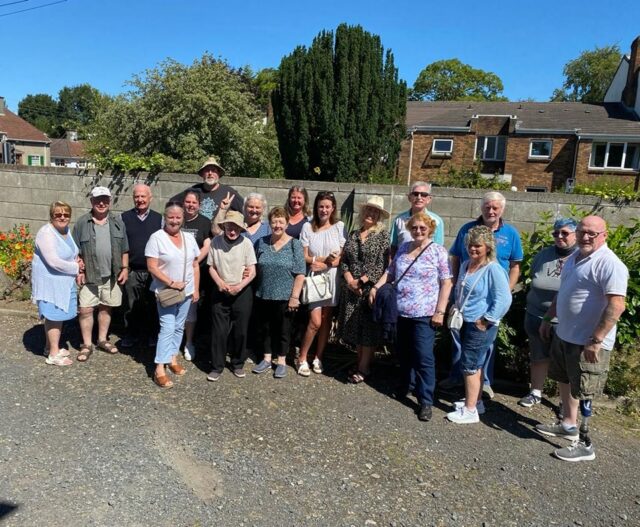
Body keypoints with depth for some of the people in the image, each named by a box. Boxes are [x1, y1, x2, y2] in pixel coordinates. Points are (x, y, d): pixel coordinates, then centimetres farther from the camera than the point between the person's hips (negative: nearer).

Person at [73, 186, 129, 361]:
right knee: (85, 310, -1)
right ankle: (86, 345, 12)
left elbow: (124, 249, 7)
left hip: (112, 275, 2)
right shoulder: (82, 223, -1)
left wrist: (124, 268, 1)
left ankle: (102, 340, 28)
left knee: (106, 308, 13)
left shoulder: (118, 222, 5)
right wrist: (78, 271, -6)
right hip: (90, 275, -2)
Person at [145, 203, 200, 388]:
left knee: (179, 327, 13)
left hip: (186, 292, 5)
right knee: (168, 328, -9)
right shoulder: (157, 238, -10)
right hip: (166, 292, -5)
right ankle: (159, 370, -4)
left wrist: (196, 289, 5)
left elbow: (195, 266, 10)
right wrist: (171, 283, -19)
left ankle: (172, 359, 28)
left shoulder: (189, 238, 5)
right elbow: (152, 267, -14)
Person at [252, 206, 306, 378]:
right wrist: (256, 289, 4)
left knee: (283, 330, 8)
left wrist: (294, 296, -14)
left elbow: (300, 274, -9)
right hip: (263, 296, 4)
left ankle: (281, 361, 24)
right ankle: (266, 359, 30)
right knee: (264, 328, 13)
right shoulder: (261, 242, 4)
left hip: (285, 297, -3)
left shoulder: (294, 244, -6)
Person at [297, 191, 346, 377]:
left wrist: (323, 265, -15)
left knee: (326, 320, 8)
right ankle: (302, 358, 11)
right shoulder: (307, 227, -1)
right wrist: (325, 259, -16)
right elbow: (304, 257, -3)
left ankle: (318, 357, 24)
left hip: (332, 279, 2)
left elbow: (342, 258, -1)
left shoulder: (339, 227, 1)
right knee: (315, 322, -7)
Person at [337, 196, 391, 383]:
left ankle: (364, 368, 11)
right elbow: (344, 260, 8)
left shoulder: (383, 234, -4)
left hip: (371, 288, -5)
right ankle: (360, 361, 24)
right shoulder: (354, 234, 10)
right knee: (354, 326, 10)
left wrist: (361, 281, -14)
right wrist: (349, 280, -9)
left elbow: (382, 265, -11)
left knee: (368, 327, 1)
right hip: (352, 289, 5)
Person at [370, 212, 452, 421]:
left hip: (424, 314, -5)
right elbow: (390, 272, 17)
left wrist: (439, 311, -12)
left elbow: (446, 283, -7)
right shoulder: (403, 248, 10)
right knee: (403, 353, 17)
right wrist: (376, 287, 2)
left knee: (424, 357, -4)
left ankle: (426, 401, 6)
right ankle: (405, 386, 37)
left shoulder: (438, 251, -5)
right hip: (401, 311, 5)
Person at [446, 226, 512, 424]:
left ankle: (470, 410, 8)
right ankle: (475, 401, 33)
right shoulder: (465, 265, 9)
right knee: (475, 365, 19)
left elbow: (504, 299, -21)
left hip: (481, 326, -8)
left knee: (470, 366, -3)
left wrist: (486, 320, -19)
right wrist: (456, 309, 14)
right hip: (465, 323, 8)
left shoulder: (493, 269, -17)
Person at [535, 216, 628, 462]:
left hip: (588, 342, -9)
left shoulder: (609, 264, -19)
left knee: (583, 393, 0)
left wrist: (595, 340, -27)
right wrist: (547, 319, 20)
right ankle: (568, 425, 39)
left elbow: (616, 306, -26)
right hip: (564, 335, 9)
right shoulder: (574, 257, 10)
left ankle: (585, 445, 14)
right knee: (564, 381, 22)